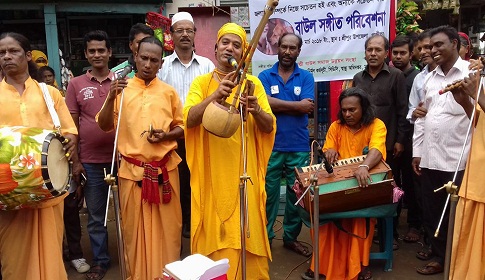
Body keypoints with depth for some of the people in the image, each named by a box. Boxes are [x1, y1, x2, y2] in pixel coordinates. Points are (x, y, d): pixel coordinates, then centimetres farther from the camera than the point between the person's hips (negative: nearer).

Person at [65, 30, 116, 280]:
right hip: (90, 160, 1)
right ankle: (100, 260, 26)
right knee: (95, 215, 11)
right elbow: (72, 125, 5)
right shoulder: (76, 84, 4)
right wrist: (75, 160, 1)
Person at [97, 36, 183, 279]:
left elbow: (182, 127, 9)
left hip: (164, 169, 1)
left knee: (166, 225, 9)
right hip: (132, 170, 0)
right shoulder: (122, 89, 3)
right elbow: (104, 126, 0)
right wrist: (111, 97, -14)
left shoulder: (169, 92, 5)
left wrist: (166, 136, -11)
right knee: (135, 227, 9)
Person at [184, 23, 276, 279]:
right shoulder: (201, 82, 4)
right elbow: (189, 119, -12)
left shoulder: (253, 83, 5)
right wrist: (215, 95, -27)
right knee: (213, 232, 7)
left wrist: (255, 110, -22)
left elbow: (269, 127, -1)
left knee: (247, 231, 6)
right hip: (212, 173, 0)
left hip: (244, 173, 1)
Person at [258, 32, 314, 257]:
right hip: (270, 145, -1)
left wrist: (278, 105, -7)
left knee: (297, 193, 10)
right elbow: (265, 103, -12)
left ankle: (291, 237, 26)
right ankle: (265, 236, 20)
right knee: (268, 192, 5)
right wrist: (296, 105, -9)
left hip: (299, 147, 1)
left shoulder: (306, 77, 6)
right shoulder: (265, 76, 4)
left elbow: (307, 108, -8)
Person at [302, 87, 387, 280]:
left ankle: (361, 264, -15)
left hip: (364, 183, -3)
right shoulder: (336, 126, 8)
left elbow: (376, 150, -25)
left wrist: (364, 166, -47)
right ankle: (324, 262, -12)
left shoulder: (376, 125, -5)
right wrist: (329, 152, -17)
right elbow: (326, 153, 10)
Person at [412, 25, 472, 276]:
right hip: (429, 158, 6)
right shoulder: (429, 78, 15)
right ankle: (439, 257, 29)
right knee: (432, 212, 13)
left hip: (458, 159, -6)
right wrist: (417, 151, 13)